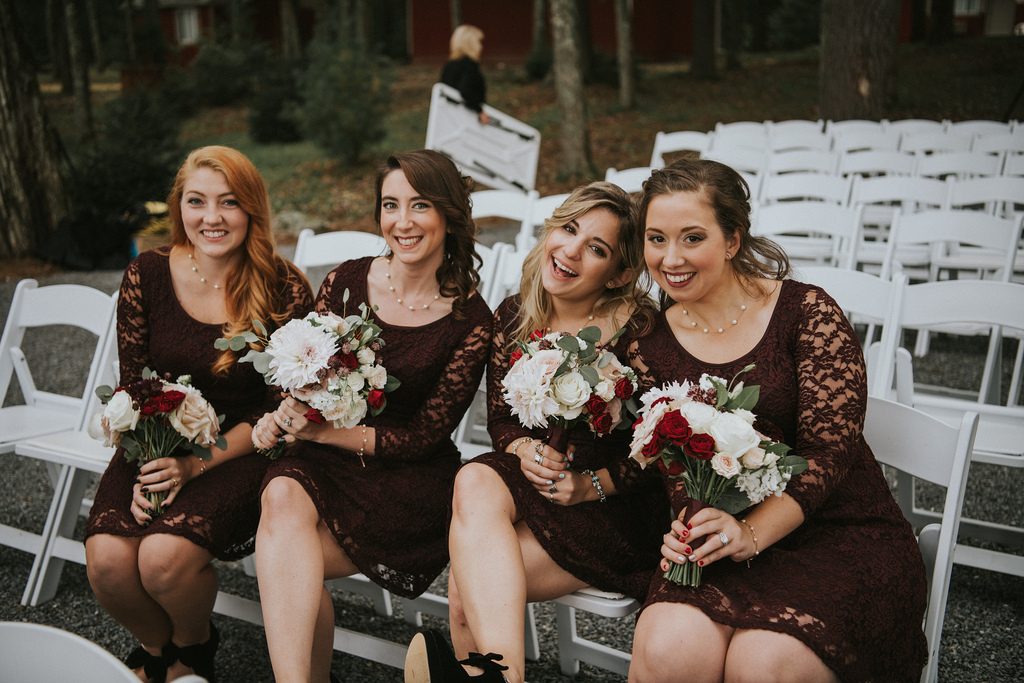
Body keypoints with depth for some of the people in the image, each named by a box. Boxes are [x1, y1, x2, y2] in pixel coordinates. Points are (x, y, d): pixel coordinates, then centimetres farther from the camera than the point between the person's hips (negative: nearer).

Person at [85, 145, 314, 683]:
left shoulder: (284, 291, -10)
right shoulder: (146, 276, -1)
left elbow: (279, 410, -7)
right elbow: (131, 390, 4)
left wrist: (194, 465, -17)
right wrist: (146, 468, -12)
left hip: (238, 453, -3)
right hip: (156, 449, 3)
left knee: (166, 555, -28)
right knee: (107, 559, -22)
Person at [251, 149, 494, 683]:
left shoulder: (470, 321, -5)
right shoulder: (346, 282, 4)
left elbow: (424, 435, -6)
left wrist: (325, 430, -14)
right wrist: (283, 415, -13)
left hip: (410, 480, -3)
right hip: (326, 462, 3)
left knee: (283, 552, -26)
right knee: (284, 495, -32)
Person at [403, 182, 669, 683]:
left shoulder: (639, 330, -12)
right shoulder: (513, 317, 5)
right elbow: (499, 418, 11)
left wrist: (591, 485, -19)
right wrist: (526, 449, -11)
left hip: (616, 508, -5)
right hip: (531, 486, 5)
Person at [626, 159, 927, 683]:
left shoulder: (805, 312, -5)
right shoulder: (649, 348, 7)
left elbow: (831, 448, -10)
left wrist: (750, 533, -22)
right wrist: (686, 528, -15)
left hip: (839, 535, -2)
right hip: (716, 545, 3)